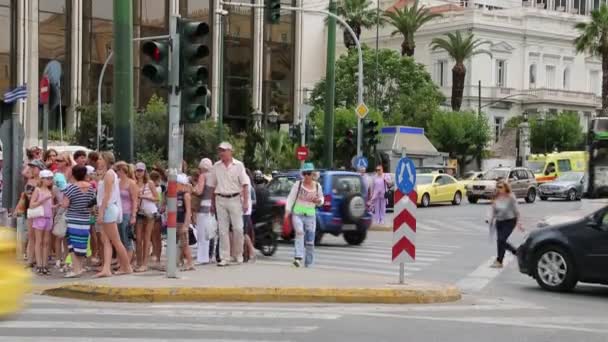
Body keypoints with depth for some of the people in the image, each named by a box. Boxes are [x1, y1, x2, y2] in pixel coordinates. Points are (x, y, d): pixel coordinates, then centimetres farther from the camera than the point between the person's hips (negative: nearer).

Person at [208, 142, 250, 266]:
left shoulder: (238, 165, 0)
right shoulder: (216, 167, 8)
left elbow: (245, 184, -2)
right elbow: (212, 186, 12)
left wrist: (246, 202, -9)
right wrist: (213, 202, 8)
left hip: (235, 199, -2)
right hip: (220, 199, 2)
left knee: (238, 228, -2)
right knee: (223, 230, 2)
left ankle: (238, 254, 14)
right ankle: (224, 257, 4)